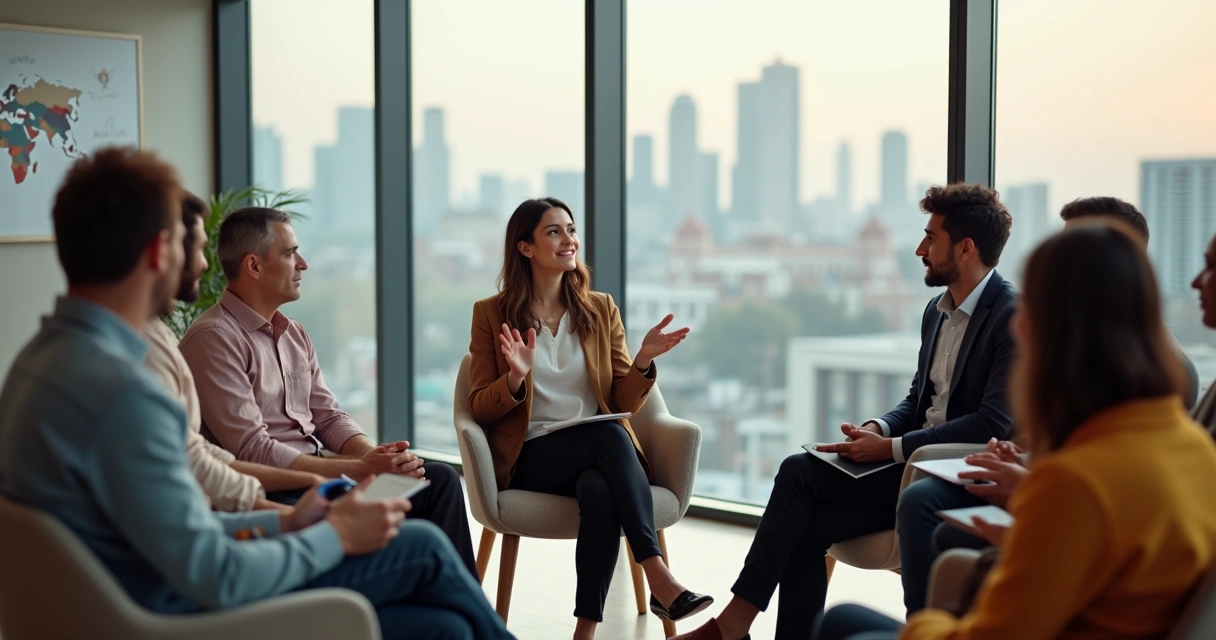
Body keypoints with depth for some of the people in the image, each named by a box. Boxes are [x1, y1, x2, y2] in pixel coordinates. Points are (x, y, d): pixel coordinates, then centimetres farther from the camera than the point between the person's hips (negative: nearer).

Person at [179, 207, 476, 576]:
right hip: (272, 491, -9)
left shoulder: (294, 334, 16)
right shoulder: (214, 338, -12)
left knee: (439, 479, -5)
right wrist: (358, 469, -21)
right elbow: (252, 451, -19)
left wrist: (376, 456, -8)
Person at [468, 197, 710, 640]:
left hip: (599, 452, 3)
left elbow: (623, 404, 9)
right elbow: (480, 410, 1)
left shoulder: (601, 309, 12)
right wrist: (516, 379, -19)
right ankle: (657, 576, -39)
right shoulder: (492, 314, 4)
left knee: (600, 489, -36)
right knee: (609, 437, -35)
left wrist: (643, 361, -11)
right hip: (531, 456, -3)